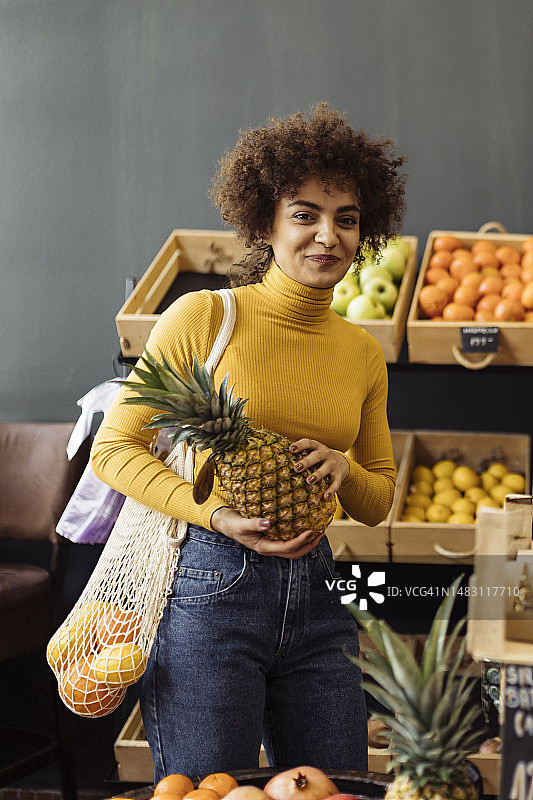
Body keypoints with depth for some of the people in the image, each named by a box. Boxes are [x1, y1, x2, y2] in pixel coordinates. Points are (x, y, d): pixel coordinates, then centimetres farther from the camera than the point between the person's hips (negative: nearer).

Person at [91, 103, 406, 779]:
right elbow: (113, 448, -4)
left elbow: (379, 499, 18)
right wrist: (216, 515, -17)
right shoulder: (203, 317, -6)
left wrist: (342, 469, -5)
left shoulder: (364, 354, 10)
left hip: (316, 596, 5)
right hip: (209, 589, -5)